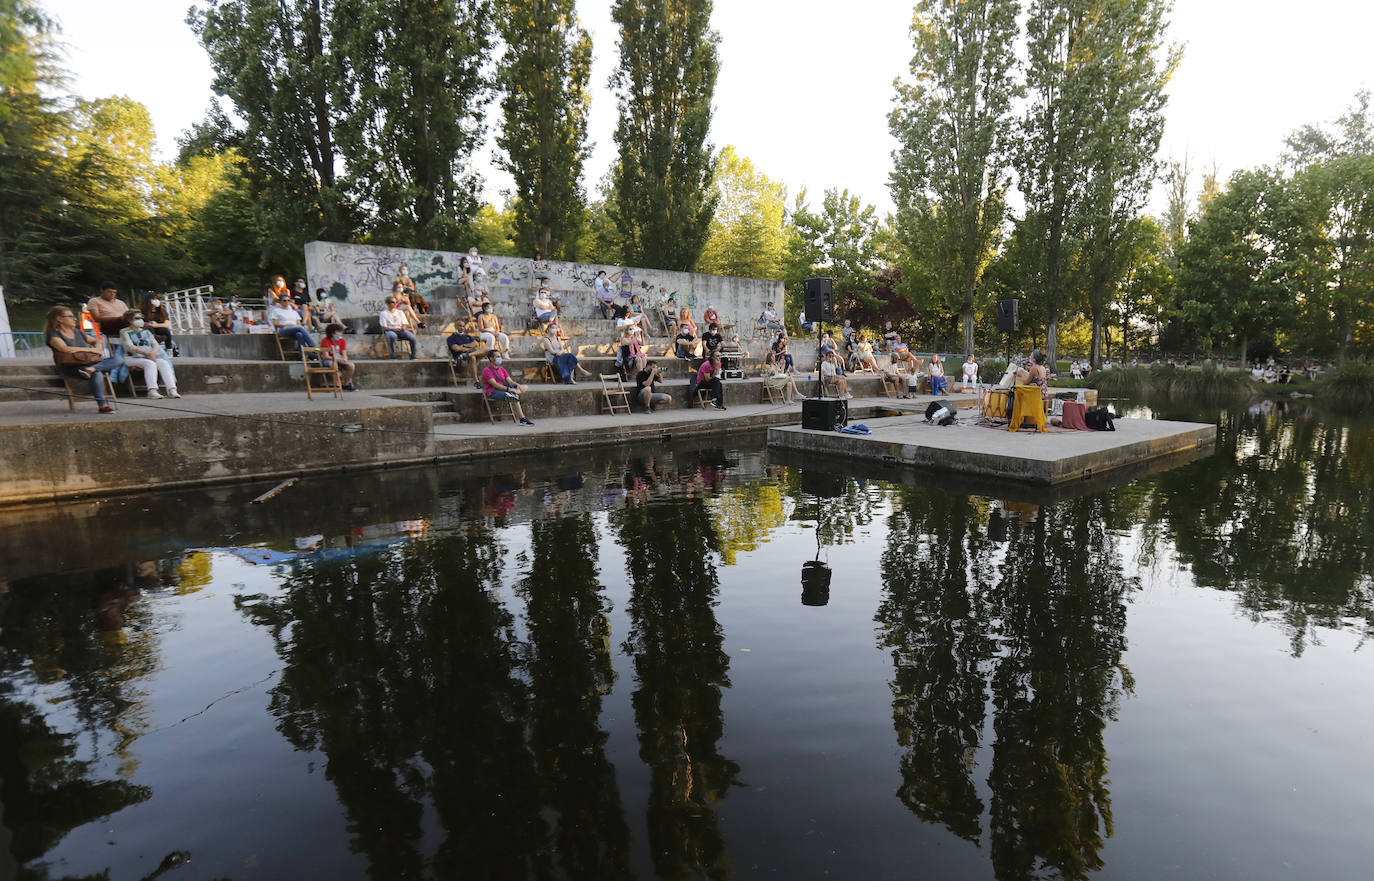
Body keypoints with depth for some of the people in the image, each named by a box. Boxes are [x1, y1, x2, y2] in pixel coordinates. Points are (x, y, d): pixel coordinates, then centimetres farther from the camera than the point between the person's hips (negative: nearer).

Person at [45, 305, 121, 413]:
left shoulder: (76, 332, 20)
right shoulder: (53, 334, 0)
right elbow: (66, 349, -18)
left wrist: (98, 349, 5)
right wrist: (90, 349, -13)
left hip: (87, 363, 6)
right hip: (70, 367, -6)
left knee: (118, 359, -15)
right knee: (96, 374, -39)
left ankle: (92, 369, -39)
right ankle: (102, 405, -35)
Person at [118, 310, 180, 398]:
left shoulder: (146, 331, 24)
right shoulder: (124, 332, 8)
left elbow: (156, 345, 10)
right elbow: (129, 347, -9)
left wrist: (153, 352, -15)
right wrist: (147, 353, -24)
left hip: (150, 357, 4)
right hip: (133, 358, -4)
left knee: (164, 363, -27)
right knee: (150, 363, -36)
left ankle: (172, 390, -44)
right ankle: (152, 391, -50)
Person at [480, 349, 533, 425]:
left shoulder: (501, 369, 20)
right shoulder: (487, 370, -5)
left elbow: (510, 381, 12)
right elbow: (494, 384, -17)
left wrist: (517, 385, -11)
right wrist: (508, 389, -26)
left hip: (503, 390, 8)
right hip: (493, 392, -8)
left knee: (524, 388, -13)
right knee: (514, 396, -32)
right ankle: (522, 420, -32)